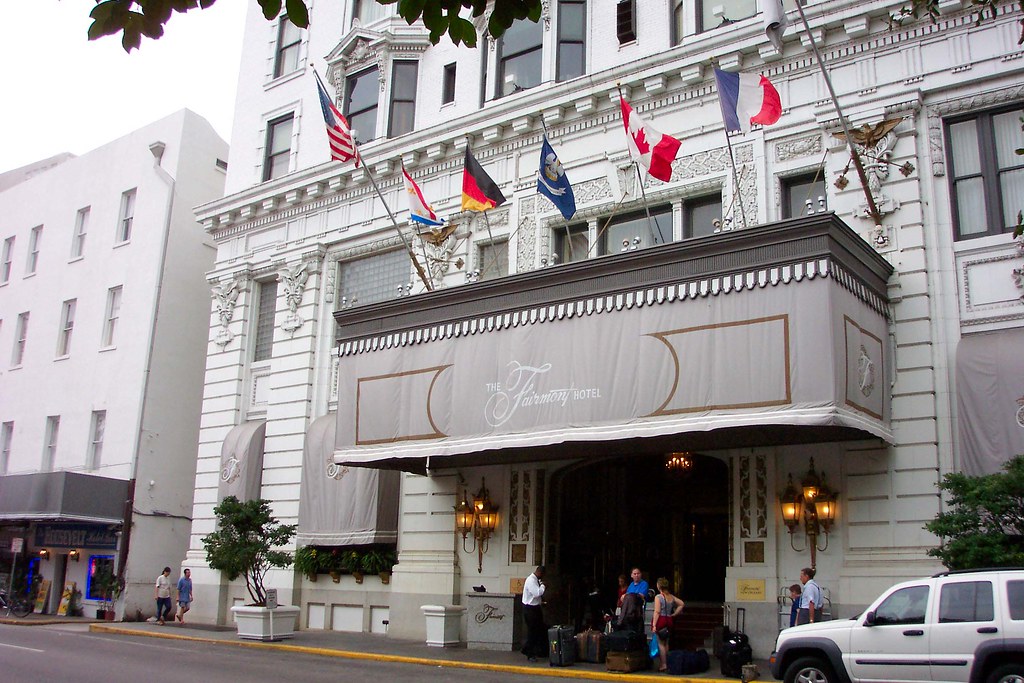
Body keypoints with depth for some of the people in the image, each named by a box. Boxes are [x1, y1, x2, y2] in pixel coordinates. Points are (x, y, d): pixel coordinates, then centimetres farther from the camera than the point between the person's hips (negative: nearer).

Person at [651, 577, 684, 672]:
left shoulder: (658, 597, -10)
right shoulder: (671, 597, 8)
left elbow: (657, 612, -15)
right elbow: (681, 604, 11)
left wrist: (654, 625, -16)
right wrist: (674, 614, 12)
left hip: (660, 621, -6)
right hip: (669, 620, 6)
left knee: (660, 643, -2)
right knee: (666, 643, 15)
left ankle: (663, 664, -3)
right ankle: (667, 663, 19)